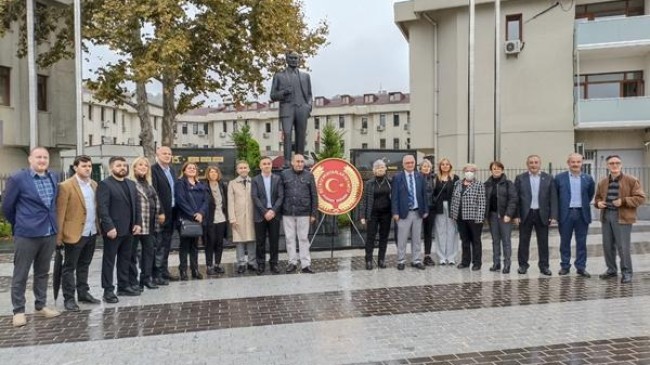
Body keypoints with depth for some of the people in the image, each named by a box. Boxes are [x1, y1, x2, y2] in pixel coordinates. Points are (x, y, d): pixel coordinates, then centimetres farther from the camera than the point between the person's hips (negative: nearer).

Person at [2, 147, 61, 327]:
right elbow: (7, 206, -1)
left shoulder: (54, 177, 5)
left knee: (43, 272, 15)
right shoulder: (17, 178, -10)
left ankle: (40, 306, 27)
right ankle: (18, 311, 17)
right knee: (20, 274, 5)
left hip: (50, 233, 5)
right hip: (27, 233, -5)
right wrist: (19, 224, 9)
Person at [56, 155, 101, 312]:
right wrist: (59, 235, -12)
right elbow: (60, 212, -11)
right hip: (74, 233, -6)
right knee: (69, 267, 5)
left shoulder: (94, 185, 9)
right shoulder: (66, 186, -11)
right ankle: (69, 298, 13)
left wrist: (99, 227, 8)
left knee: (84, 265, 17)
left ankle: (83, 293, 27)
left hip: (91, 232, 6)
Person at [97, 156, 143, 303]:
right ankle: (108, 291, 9)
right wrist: (109, 227, -21)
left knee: (125, 260, 14)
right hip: (113, 230, -7)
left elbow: (137, 205, 15)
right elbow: (102, 208, -15)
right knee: (109, 261, 3)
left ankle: (124, 286, 24)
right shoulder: (105, 184, -7)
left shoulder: (131, 184, 14)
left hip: (129, 229, 7)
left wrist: (138, 223, 3)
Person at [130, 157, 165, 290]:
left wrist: (160, 213, 9)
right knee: (132, 253, 3)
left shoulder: (149, 184, 16)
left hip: (149, 224, 7)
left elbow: (156, 199, 20)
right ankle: (133, 281, 9)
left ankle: (147, 278, 21)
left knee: (149, 250, 11)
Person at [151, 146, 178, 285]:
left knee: (166, 244, 15)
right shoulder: (153, 170, -10)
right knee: (158, 245, -2)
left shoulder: (172, 170, 15)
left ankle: (164, 271, 24)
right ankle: (157, 274, 3)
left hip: (171, 213, 8)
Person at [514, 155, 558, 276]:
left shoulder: (549, 178, 4)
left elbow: (553, 198, 2)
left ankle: (544, 266, 17)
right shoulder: (520, 178, 2)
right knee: (524, 241, 7)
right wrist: (516, 215, -7)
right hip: (525, 214, 0)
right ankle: (523, 265, 17)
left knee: (543, 242, 6)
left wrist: (553, 216, -5)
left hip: (542, 215, 1)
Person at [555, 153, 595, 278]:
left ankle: (581, 267, 13)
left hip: (582, 214, 1)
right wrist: (556, 212, 4)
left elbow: (590, 194, 18)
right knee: (565, 242, 6)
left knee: (581, 242, 5)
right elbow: (555, 195, 5)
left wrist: (584, 204, 11)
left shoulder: (588, 179, 4)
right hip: (565, 214, -1)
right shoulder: (560, 178, 0)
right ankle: (565, 266, 16)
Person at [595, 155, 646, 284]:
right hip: (606, 216, 5)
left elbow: (641, 198, -7)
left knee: (623, 247, -5)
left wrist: (623, 201, -18)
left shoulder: (631, 180, -4)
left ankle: (626, 272, 9)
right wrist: (598, 203, 1)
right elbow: (597, 197, 24)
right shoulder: (602, 182, 11)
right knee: (607, 245, 10)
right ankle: (611, 270, 24)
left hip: (622, 218, -5)